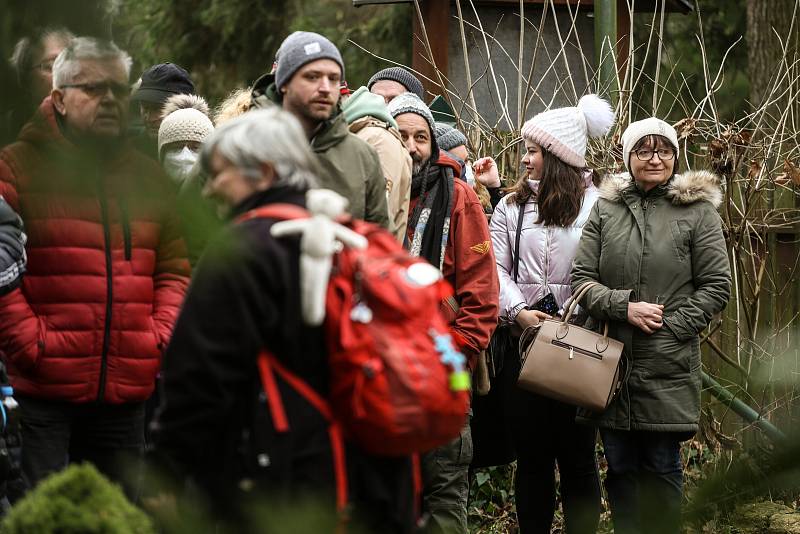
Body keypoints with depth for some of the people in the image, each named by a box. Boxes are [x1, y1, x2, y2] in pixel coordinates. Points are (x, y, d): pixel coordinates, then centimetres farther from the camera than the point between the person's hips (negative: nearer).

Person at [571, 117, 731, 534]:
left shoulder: (697, 210, 0)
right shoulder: (605, 208, 8)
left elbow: (716, 286, 0)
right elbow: (581, 277, 5)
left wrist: (670, 327, -10)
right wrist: (624, 307, -12)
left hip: (668, 368, -3)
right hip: (610, 360, 3)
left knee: (662, 469, 3)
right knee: (620, 468, 10)